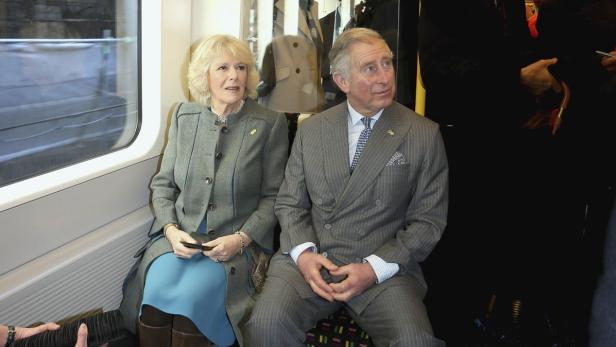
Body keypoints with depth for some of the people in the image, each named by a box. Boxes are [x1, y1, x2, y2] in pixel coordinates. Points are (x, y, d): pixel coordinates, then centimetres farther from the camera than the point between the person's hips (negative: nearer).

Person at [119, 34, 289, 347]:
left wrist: (241, 238, -14)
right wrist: (171, 230, -6)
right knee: (155, 293, -25)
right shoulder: (184, 116, 8)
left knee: (189, 297, -27)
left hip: (236, 242, -3)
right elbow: (162, 184, 11)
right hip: (179, 235, 3)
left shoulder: (270, 124, -3)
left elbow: (273, 196, -1)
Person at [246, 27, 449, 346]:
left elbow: (428, 221, 0)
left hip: (384, 268, -1)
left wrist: (374, 268, -12)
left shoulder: (424, 136, 0)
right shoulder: (310, 130, 9)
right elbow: (290, 202, 11)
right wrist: (303, 252, -9)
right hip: (308, 259, 2)